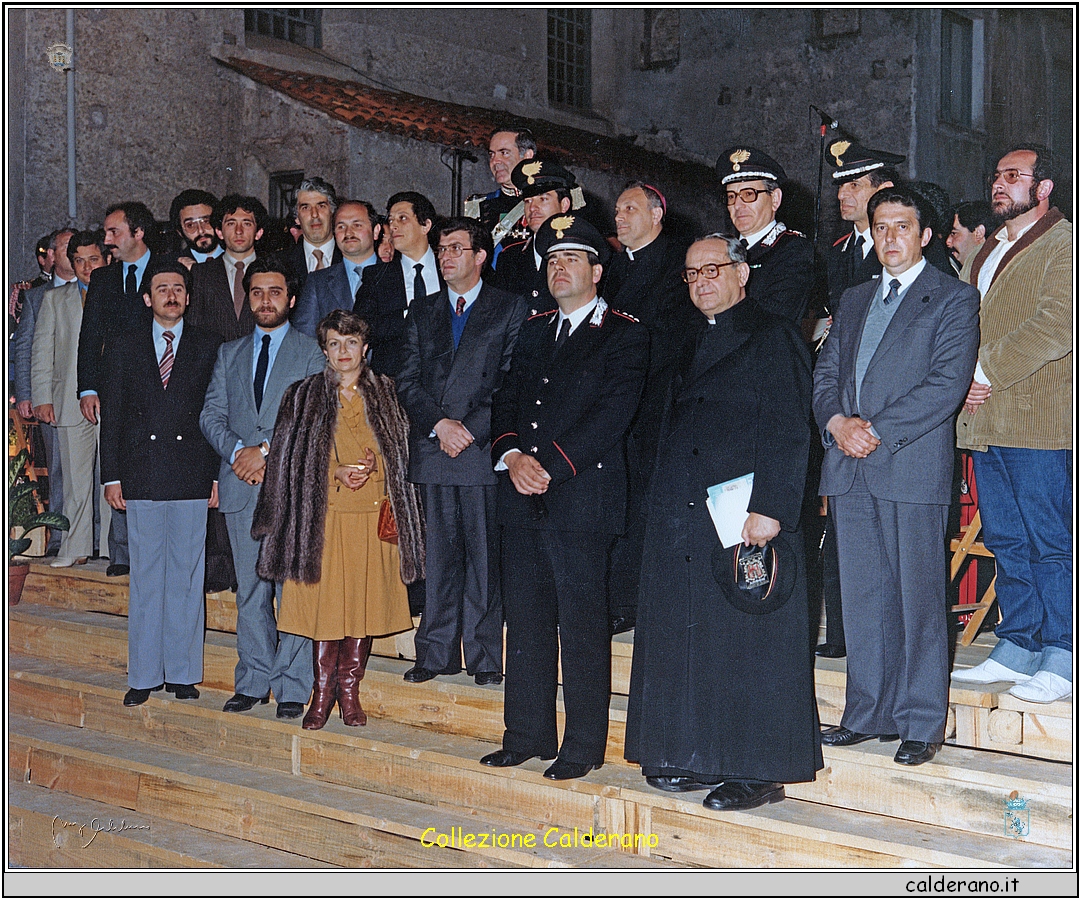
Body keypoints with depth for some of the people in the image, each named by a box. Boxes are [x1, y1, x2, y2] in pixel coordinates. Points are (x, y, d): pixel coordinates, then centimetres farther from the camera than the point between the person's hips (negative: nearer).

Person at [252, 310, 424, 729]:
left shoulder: (386, 394, 9)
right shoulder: (304, 396, 7)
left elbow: (402, 451, 9)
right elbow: (291, 458, 3)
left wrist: (373, 466, -10)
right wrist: (336, 472, -11)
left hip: (373, 514, 1)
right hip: (324, 513, -1)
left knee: (364, 600, 2)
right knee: (324, 602, -2)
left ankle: (349, 690, 14)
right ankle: (323, 691, 11)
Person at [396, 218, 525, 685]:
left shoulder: (510, 308, 7)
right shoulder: (422, 311, 17)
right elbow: (407, 381, 10)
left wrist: (471, 428, -10)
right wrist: (439, 424, -6)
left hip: (483, 450, -3)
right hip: (430, 452, 3)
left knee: (485, 556, -1)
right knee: (437, 556, 5)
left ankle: (484, 657, 7)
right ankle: (436, 654, 12)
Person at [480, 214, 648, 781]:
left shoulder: (625, 337, 0)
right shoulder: (534, 331, 19)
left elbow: (614, 414, -11)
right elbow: (506, 401, 14)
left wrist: (552, 466, -15)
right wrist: (512, 455, -6)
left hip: (582, 496, -6)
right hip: (523, 498, 6)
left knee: (582, 624, -1)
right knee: (525, 620, 9)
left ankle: (584, 745, 8)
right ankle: (527, 734, 20)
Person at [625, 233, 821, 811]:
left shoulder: (773, 338, -3)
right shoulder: (689, 345, 20)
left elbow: (788, 432, -11)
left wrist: (769, 508, -20)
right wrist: (660, 500, 13)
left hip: (747, 516, -7)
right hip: (681, 519, 8)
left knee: (748, 641, -2)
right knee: (684, 638, 10)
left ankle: (758, 770, 7)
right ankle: (699, 759, 20)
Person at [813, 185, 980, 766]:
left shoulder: (953, 299, 2)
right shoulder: (854, 301, 21)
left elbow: (948, 384, -9)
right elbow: (825, 372, 16)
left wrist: (878, 431, -14)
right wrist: (837, 423, -4)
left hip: (912, 467, -5)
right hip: (849, 468, 6)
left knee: (918, 598, -1)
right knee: (862, 597, 9)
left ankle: (921, 724, 8)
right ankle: (867, 715, 18)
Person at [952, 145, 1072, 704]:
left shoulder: (1064, 246, -5)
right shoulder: (985, 252, 21)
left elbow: (1057, 324, -18)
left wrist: (985, 372, -16)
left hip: (1038, 423, -8)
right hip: (984, 421, 8)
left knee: (1051, 544, -2)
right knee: (1005, 542, 12)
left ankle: (1060, 659, 5)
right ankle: (1017, 648, 21)